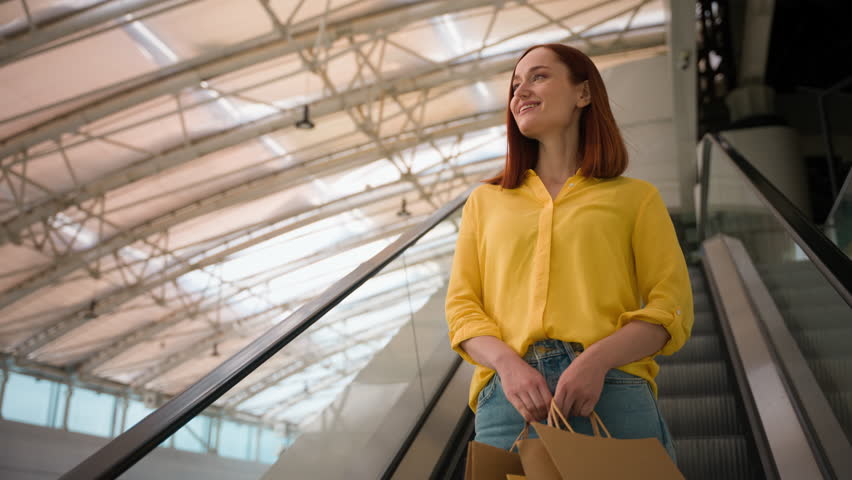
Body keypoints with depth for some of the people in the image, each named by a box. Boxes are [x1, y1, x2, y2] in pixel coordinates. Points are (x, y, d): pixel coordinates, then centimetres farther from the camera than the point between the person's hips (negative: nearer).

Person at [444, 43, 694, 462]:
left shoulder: (634, 196, 12)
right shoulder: (485, 200, 17)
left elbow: (671, 307, 4)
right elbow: (461, 305, 9)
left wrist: (598, 360, -13)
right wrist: (507, 364, -10)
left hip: (612, 391, -1)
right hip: (509, 393, 1)